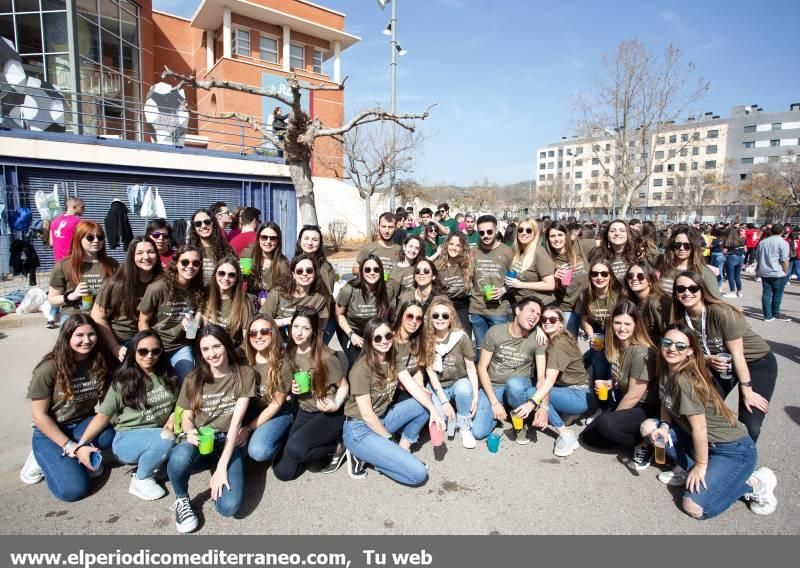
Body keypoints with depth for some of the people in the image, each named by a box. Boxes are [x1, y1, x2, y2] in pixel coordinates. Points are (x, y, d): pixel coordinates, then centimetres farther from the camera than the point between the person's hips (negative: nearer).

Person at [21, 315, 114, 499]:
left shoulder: (100, 362, -7)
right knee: (73, 489, -21)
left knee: (109, 436, -31)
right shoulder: (49, 368, -19)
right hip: (50, 431, -4)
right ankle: (48, 456, 8)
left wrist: (81, 445, -14)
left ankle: (70, 457, -1)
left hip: (83, 424, 4)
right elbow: (39, 415, -14)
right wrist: (72, 448, -18)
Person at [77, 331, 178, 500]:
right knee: (166, 440, -35)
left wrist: (170, 424, -12)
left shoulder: (168, 377, 5)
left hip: (159, 435, 3)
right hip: (127, 439, -3)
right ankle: (140, 480, -10)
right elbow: (103, 415, -4)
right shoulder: (123, 381, -4)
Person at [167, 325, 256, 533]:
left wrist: (222, 467, -19)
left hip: (229, 443, -1)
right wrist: (190, 432, -18)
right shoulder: (193, 379, 2)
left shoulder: (245, 374, -6)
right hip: (200, 441, 1)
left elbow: (236, 421, -11)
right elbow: (187, 417, 9)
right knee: (179, 458, -37)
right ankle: (181, 499, -2)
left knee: (228, 506, -25)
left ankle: (215, 467, 9)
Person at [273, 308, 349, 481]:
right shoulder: (290, 354, 2)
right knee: (283, 471, -6)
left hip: (328, 414, -6)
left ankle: (336, 446, -4)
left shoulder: (326, 356, -16)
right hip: (304, 412, 6)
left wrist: (335, 405, -25)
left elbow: (344, 386, -7)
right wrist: (293, 389, -5)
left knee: (295, 448, -32)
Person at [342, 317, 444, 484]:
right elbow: (367, 414, -19)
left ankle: (402, 450, 5)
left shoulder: (393, 359, 2)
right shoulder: (361, 369, -23)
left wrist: (433, 410, -18)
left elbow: (413, 387, -4)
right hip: (360, 430, -8)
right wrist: (389, 438, -10)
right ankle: (365, 456, -1)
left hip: (382, 418, 8)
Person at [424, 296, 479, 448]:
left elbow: (471, 368, -8)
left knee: (464, 388, -35)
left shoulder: (461, 338, -15)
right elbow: (431, 372, -12)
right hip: (437, 387, 1)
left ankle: (464, 426, -8)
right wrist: (444, 401, -17)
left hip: (459, 383, 0)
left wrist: (475, 396, -18)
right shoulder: (426, 339, -13)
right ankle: (451, 417, 12)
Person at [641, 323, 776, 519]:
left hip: (734, 450, -8)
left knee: (695, 507, -17)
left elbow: (699, 427, -22)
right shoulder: (665, 371, -1)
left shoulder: (685, 380, -26)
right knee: (648, 427, -4)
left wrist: (700, 465, -12)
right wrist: (664, 426, -9)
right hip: (704, 442, 8)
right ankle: (687, 468, 7)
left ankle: (754, 482, 1)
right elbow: (666, 403, 11)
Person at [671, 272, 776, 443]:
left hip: (758, 363, -5)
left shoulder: (722, 313, -30)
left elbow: (737, 354, -24)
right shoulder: (682, 317, -13)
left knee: (749, 426, -15)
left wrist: (747, 392, -17)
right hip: (721, 364, 5)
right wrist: (707, 360, -21)